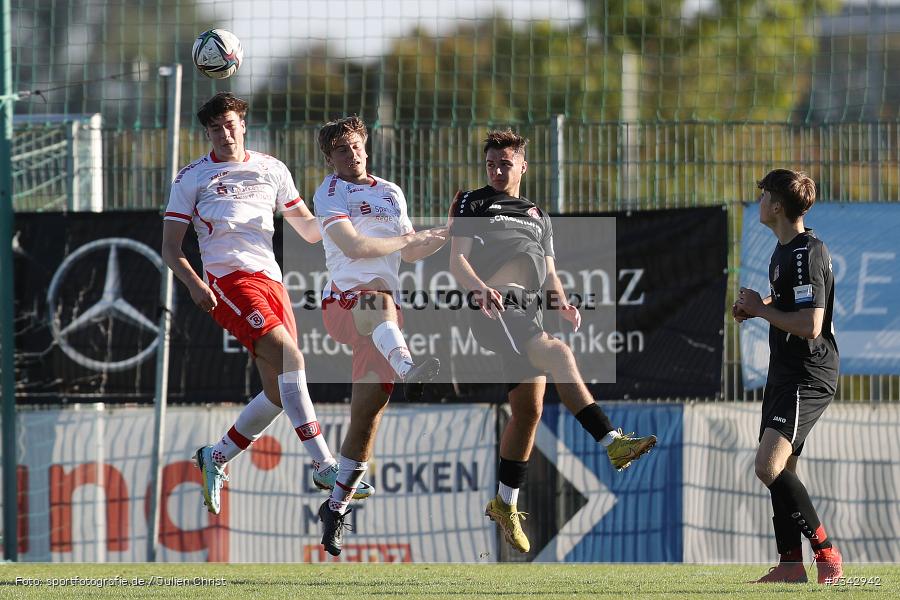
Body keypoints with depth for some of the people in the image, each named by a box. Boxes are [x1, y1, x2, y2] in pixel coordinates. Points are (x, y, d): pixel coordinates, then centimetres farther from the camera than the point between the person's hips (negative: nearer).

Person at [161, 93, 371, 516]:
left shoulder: (271, 170, 18)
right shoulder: (192, 178, 7)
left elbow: (308, 228, 23)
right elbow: (170, 248, 5)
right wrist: (193, 283, -13)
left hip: (270, 280, 6)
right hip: (228, 280, -6)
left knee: (279, 392, 0)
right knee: (290, 358, -25)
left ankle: (216, 458, 22)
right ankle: (324, 466, -29)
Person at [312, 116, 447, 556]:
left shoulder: (392, 193, 21)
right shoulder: (328, 194, 1)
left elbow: (411, 253, 26)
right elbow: (354, 246, -13)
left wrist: (446, 237, 9)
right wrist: (410, 239, -7)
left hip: (383, 319, 6)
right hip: (343, 302, -6)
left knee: (368, 413, 0)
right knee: (378, 296, -42)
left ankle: (336, 506, 10)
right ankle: (409, 370, -72)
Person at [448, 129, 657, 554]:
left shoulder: (538, 216, 27)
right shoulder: (473, 204, 11)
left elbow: (549, 275, 23)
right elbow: (457, 261, 0)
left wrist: (561, 303, 0)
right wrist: (480, 287, -22)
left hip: (530, 316, 7)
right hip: (493, 308, -7)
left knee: (529, 408, 5)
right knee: (557, 354, -29)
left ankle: (506, 504, 18)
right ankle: (611, 442, -38)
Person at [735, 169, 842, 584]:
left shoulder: (807, 254, -19)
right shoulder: (784, 250, 13)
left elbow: (810, 326, -26)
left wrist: (760, 309, -14)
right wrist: (754, 308, 13)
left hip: (808, 377, -11)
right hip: (785, 374, 11)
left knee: (769, 466, -21)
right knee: (781, 470, 13)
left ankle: (827, 555, -16)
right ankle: (791, 563, 18)